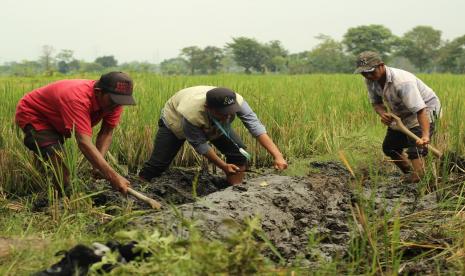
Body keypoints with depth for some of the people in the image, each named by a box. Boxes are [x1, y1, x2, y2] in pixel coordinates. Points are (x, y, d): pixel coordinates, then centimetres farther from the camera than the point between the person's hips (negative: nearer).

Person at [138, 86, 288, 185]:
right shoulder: (191, 114, -45)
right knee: (158, 163, -10)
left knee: (239, 153, -14)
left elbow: (257, 128, -40)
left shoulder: (236, 101, -38)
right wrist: (224, 166, -23)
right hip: (175, 121, -4)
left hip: (213, 126, 4)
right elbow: (200, 145, -29)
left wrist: (278, 156, -50)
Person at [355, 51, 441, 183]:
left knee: (415, 150, -26)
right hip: (402, 114, 9)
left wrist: (425, 136, -56)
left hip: (426, 107, -9)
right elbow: (376, 102, -1)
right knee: (389, 147, 14)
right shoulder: (370, 81, -14)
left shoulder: (402, 81, -37)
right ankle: (409, 173, 33)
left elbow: (420, 110, -43)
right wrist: (382, 113, -26)